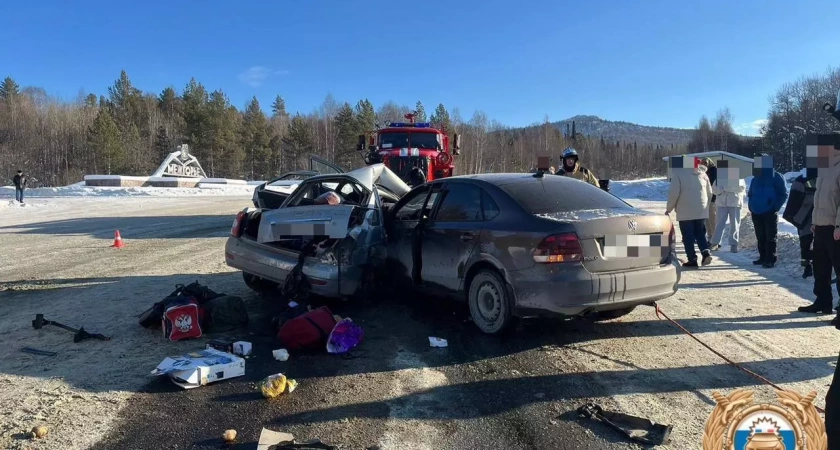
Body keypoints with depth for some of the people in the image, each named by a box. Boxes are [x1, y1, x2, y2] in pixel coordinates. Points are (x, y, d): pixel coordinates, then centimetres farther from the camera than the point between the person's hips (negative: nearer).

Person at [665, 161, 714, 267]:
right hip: (702, 211, 5)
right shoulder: (702, 173, 11)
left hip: (685, 212, -5)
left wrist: (669, 208, -1)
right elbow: (710, 192, 14)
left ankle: (692, 260, 2)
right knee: (700, 234, 16)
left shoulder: (677, 173, -7)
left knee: (688, 236, 2)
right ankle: (706, 252, -4)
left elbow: (674, 193, -13)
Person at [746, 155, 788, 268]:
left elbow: (783, 194, -5)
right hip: (756, 212, 6)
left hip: (770, 212, -6)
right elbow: (750, 193, 22)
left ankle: (770, 260, -3)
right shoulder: (756, 178, 13)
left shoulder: (776, 177, -5)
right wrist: (751, 205, 9)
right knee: (760, 237, 10)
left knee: (770, 237, -4)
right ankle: (763, 257, 18)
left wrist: (775, 207, -12)